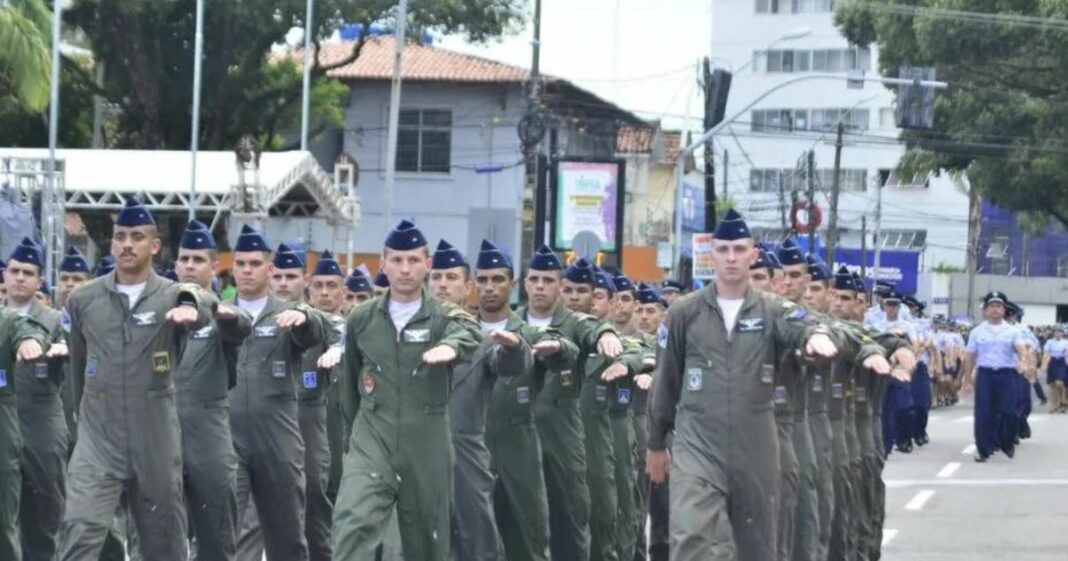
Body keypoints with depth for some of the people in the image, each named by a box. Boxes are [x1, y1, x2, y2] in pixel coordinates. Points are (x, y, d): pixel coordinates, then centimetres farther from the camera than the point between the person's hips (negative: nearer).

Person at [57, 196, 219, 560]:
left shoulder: (173, 296, -2)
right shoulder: (82, 300, 4)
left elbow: (203, 304, -27)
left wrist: (191, 306, -50)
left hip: (157, 443, 0)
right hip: (98, 442, 0)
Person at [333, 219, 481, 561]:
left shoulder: (445, 318, -2)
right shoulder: (361, 320, 6)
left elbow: (466, 335, -28)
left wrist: (450, 346, -51)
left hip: (427, 449, -1)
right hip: (371, 445, 1)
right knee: (353, 525, -20)